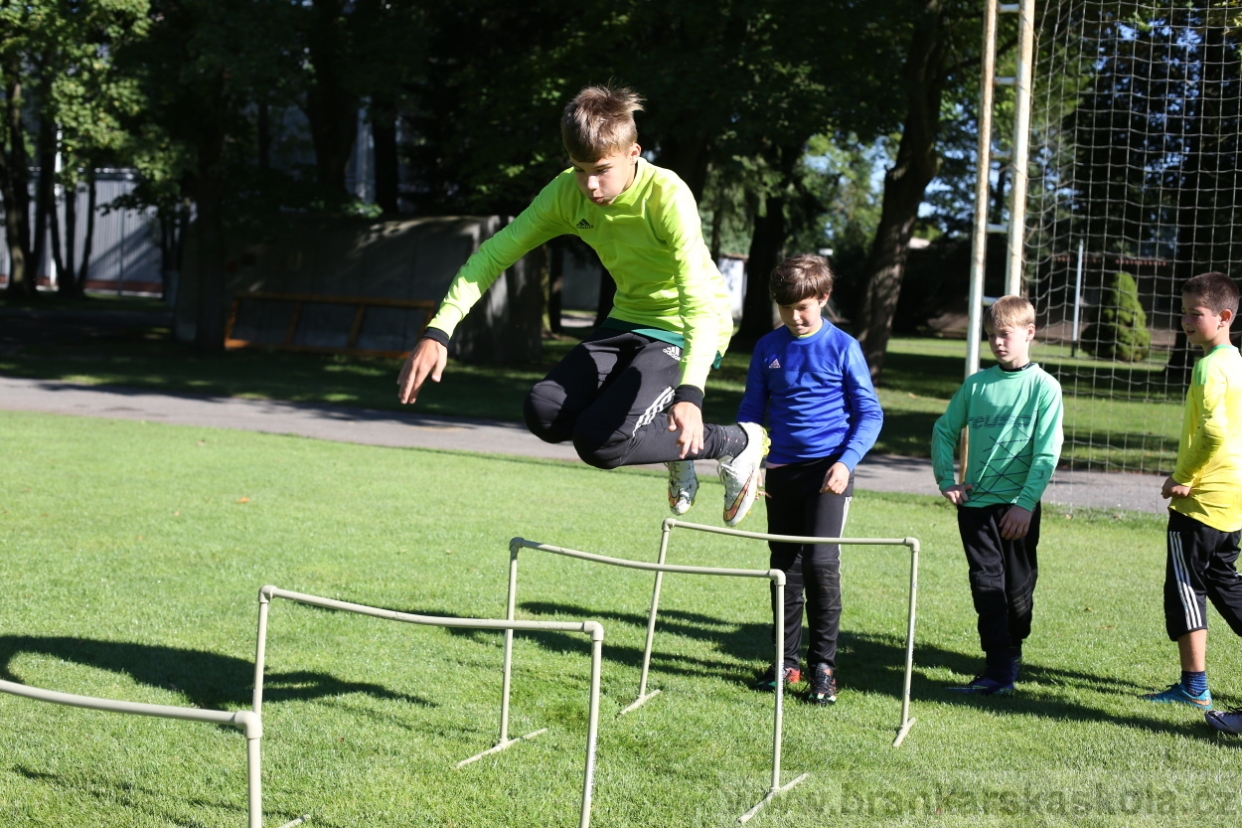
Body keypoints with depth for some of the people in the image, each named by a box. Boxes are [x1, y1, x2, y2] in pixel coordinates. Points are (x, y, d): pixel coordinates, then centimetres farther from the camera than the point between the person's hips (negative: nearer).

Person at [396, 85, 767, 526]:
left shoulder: (667, 197, -27)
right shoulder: (568, 192, -11)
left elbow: (700, 301, -35)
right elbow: (496, 252, -10)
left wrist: (689, 393, -49)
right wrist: (437, 332, -22)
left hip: (686, 330, -6)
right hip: (628, 320, 6)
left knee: (600, 440, -23)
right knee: (545, 411, -16)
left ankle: (737, 444, -1)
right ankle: (673, 453, 8)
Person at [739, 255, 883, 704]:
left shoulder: (843, 347, -3)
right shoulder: (768, 348, 5)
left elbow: (870, 413, -2)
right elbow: (752, 409, 12)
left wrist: (847, 461, -15)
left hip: (829, 468, -4)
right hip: (781, 469, 4)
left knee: (821, 561, -13)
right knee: (784, 566, 9)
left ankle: (823, 665, -3)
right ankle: (786, 661, 19)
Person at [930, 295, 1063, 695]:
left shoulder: (1044, 387, -3)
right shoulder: (976, 384, 7)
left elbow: (1047, 453, -8)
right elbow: (944, 429, 17)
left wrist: (1025, 503, -14)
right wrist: (946, 478, 6)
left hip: (1019, 506, -2)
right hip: (975, 502, 2)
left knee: (1018, 587, 8)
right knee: (987, 586, -3)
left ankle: (1010, 655, 25)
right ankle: (997, 671, -5)